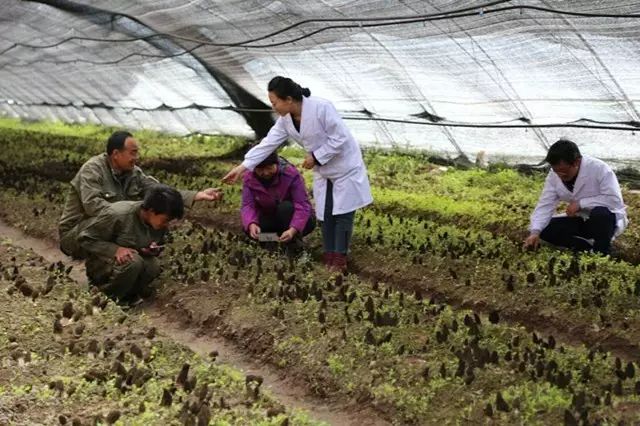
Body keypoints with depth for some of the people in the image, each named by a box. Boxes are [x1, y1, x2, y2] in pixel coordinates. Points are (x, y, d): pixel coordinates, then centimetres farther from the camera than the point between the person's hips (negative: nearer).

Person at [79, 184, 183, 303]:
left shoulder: (160, 223, -8)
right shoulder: (117, 214, -28)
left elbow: (159, 245, 12)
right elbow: (84, 239, -20)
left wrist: (154, 250, -14)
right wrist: (115, 249, -33)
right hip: (102, 264, -5)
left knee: (153, 266, -25)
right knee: (133, 262, -34)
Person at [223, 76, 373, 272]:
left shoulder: (321, 107, -30)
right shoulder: (285, 119, -7)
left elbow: (339, 138, -27)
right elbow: (268, 144, -7)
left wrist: (316, 157, -23)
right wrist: (243, 166, -12)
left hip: (344, 166, -7)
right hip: (323, 171, 7)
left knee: (342, 214, -3)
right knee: (325, 215, 9)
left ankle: (339, 261, 3)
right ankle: (329, 259, 18)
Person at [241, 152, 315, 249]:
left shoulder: (291, 174, -24)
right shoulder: (249, 178, -14)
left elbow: (303, 205, -31)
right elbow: (248, 205, -22)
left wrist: (293, 230, -47)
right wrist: (251, 224, -45)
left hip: (295, 220, -2)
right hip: (271, 219, 2)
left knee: (285, 207, -35)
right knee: (248, 228, -26)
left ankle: (294, 241, -14)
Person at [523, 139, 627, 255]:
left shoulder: (600, 169, -26)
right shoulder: (554, 175, -11)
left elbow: (615, 200, -30)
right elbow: (545, 205, -14)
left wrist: (581, 203, -31)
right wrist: (535, 232, -29)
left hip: (607, 219, -5)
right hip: (582, 220, 5)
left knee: (600, 213, -39)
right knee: (545, 228, -12)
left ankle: (601, 253, -13)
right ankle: (590, 247, -4)